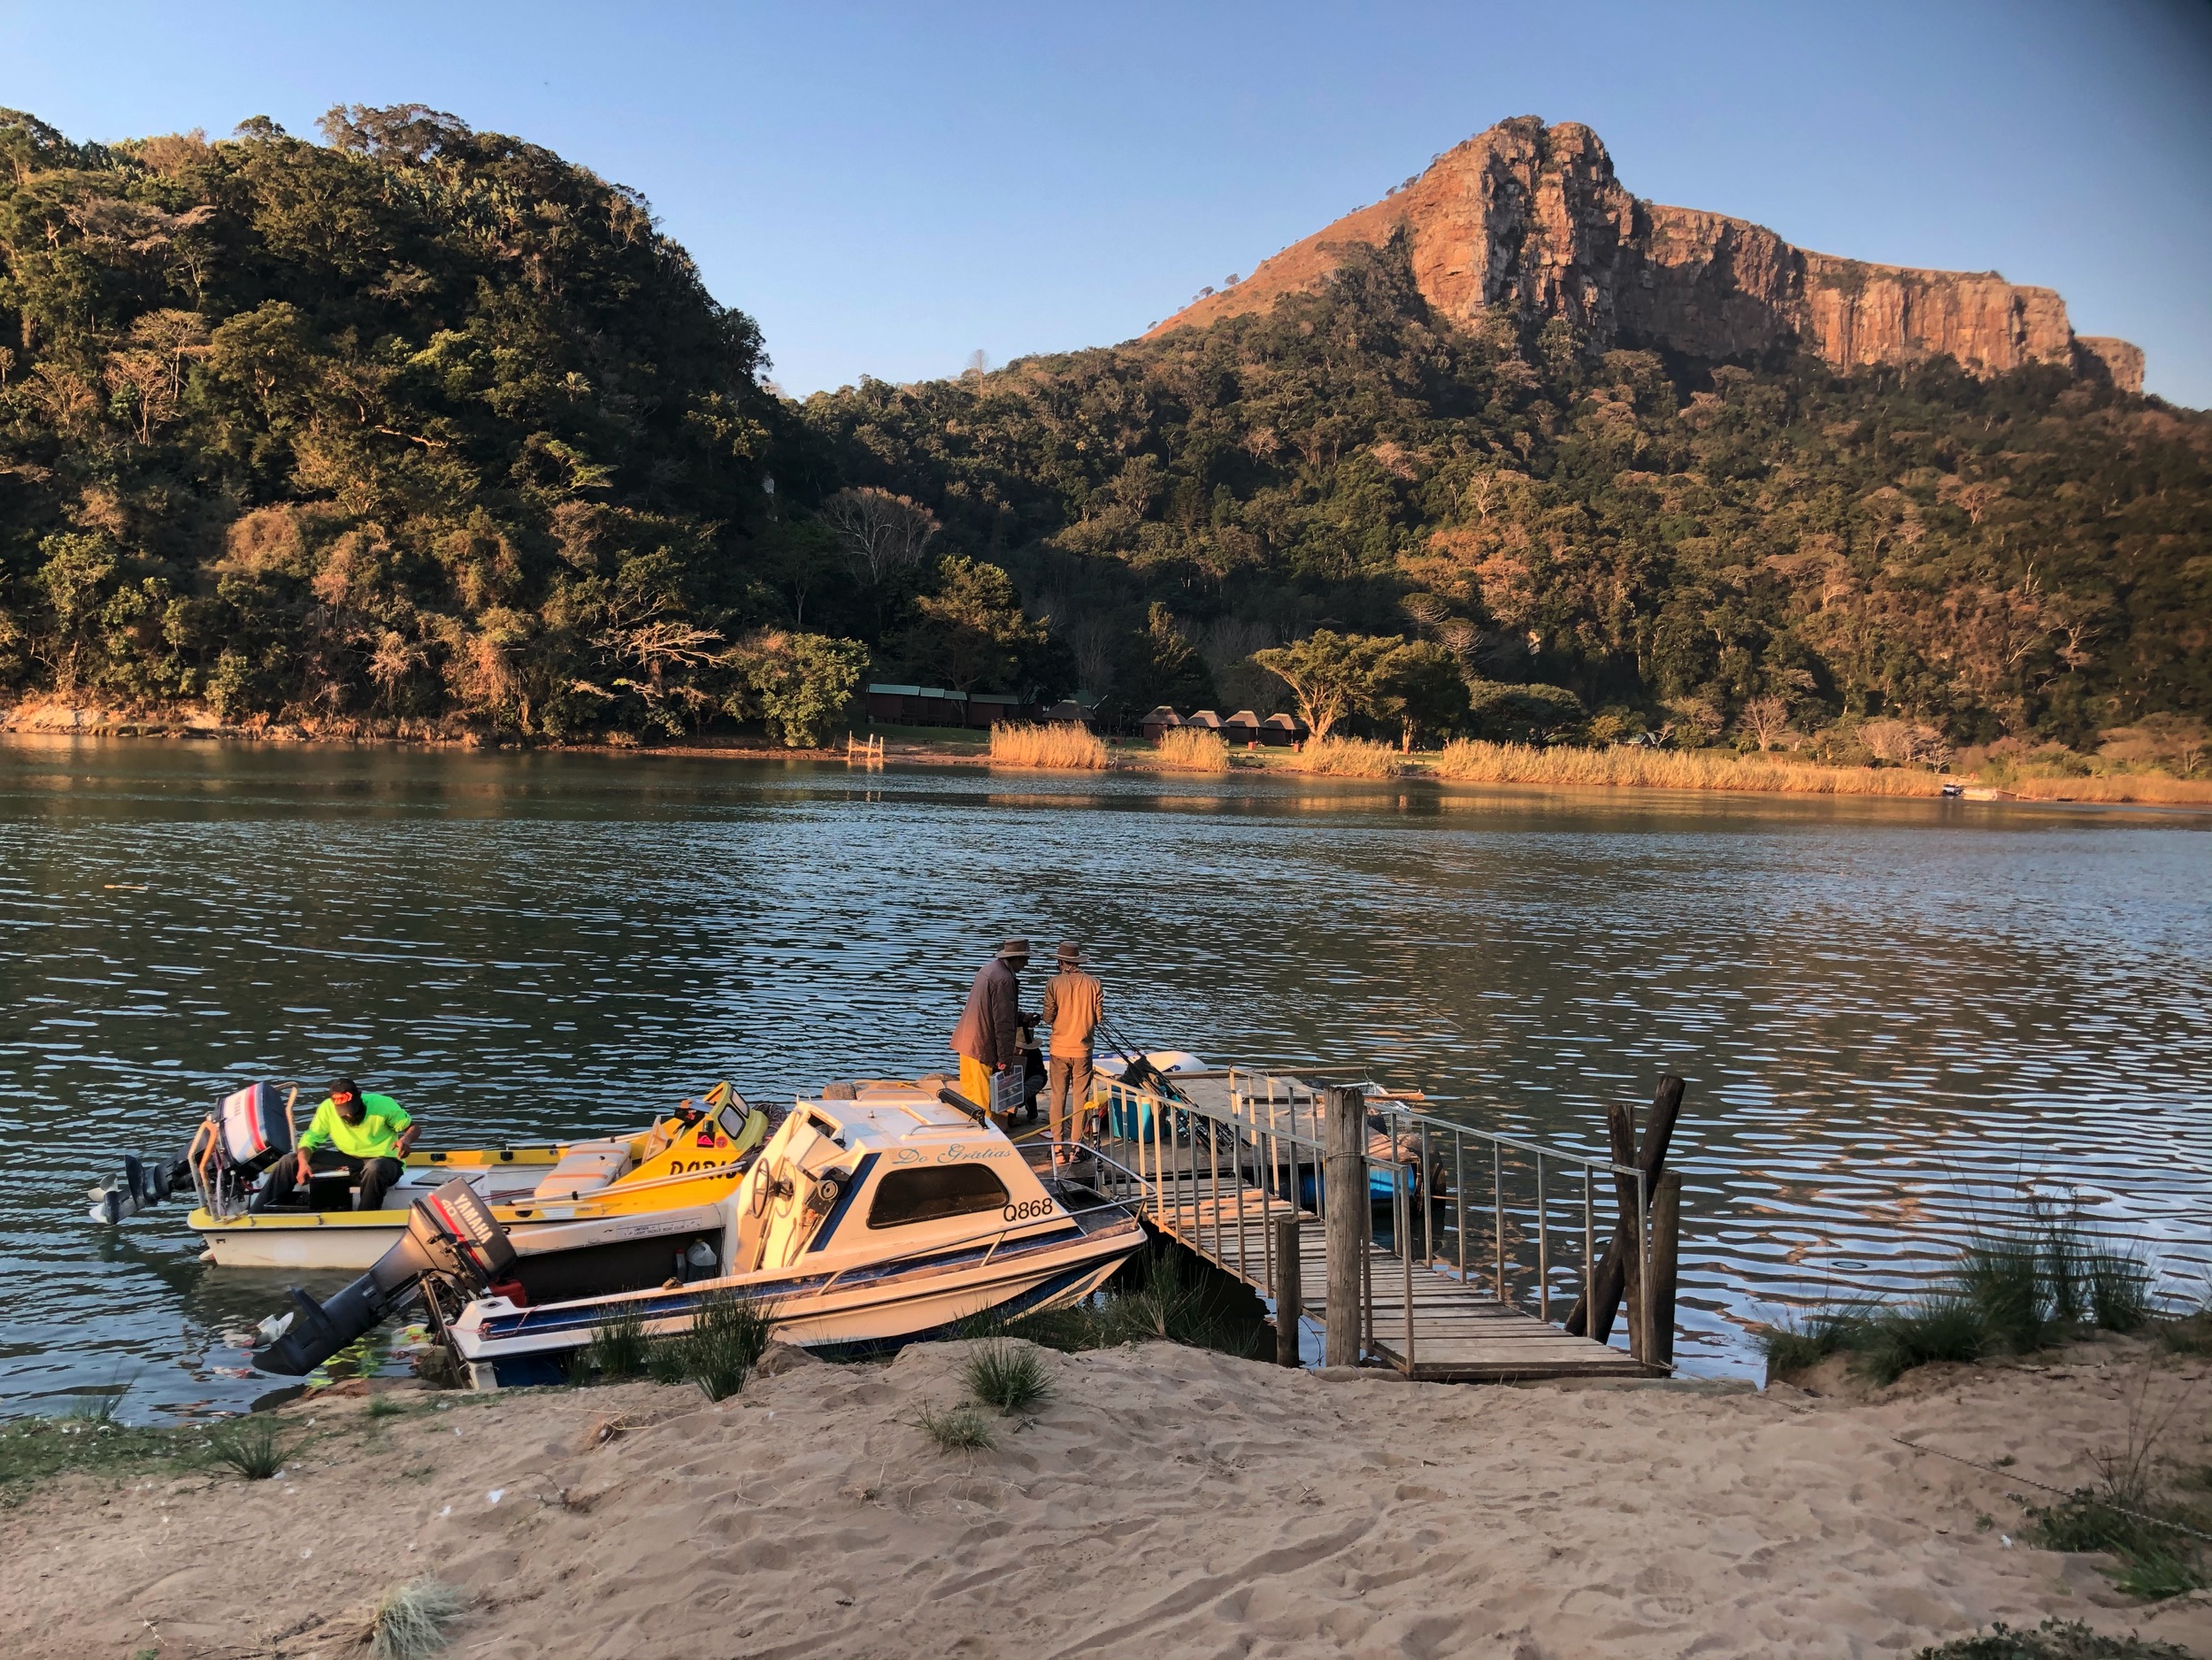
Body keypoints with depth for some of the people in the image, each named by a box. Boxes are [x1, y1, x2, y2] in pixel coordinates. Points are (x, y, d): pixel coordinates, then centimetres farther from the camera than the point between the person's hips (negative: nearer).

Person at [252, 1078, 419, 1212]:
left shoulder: (383, 1105, -17)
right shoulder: (327, 1109, -11)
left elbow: (414, 1127, -9)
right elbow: (310, 1139, -9)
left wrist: (406, 1139, -34)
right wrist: (303, 1163, -30)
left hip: (382, 1161, -4)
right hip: (347, 1160, 4)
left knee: (374, 1169, -43)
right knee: (289, 1162, -8)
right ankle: (258, 1215, -6)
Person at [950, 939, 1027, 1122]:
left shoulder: (988, 969, 11)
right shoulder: (1004, 979, -19)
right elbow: (1003, 1023, -21)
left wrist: (1022, 1018, 29)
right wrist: (1005, 1058, -18)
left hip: (966, 1040, 10)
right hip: (983, 1045, -10)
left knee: (968, 1093, 18)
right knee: (984, 1099, 0)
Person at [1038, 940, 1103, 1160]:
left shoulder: (1054, 983, -10)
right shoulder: (1093, 983, -6)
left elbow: (1048, 1018, -8)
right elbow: (1099, 1018, -3)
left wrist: (1041, 1014, 14)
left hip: (1058, 1049, 0)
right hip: (1082, 1049, 0)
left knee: (1057, 1097, 9)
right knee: (1080, 1097, 8)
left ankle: (1057, 1148, 10)